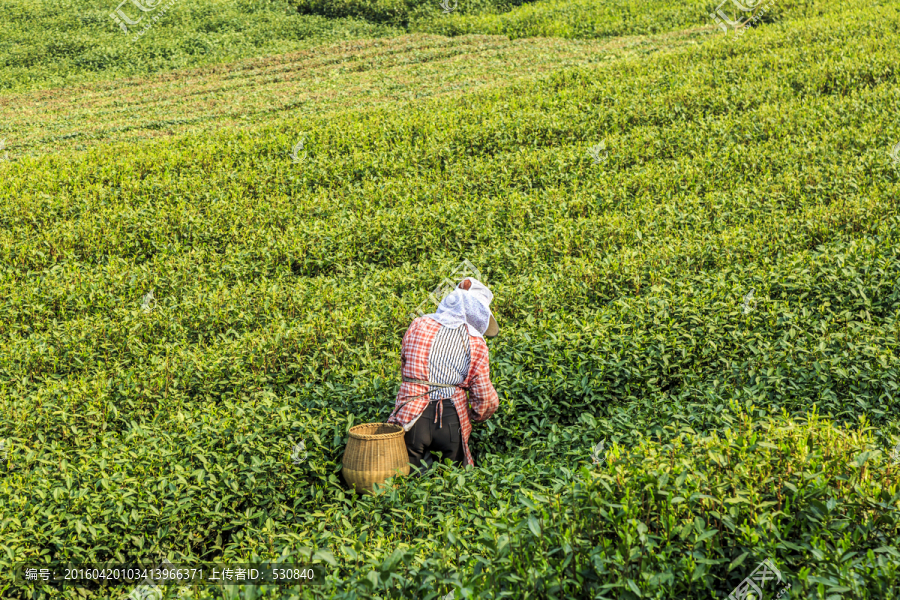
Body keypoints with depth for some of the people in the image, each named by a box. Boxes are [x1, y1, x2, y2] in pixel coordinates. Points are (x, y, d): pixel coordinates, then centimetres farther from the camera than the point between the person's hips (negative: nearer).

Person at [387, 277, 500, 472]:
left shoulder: (418, 325, 3)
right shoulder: (476, 343, -1)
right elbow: (485, 397, 1)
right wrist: (475, 418, 20)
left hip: (412, 418, 1)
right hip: (453, 419, 0)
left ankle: (422, 465, -7)